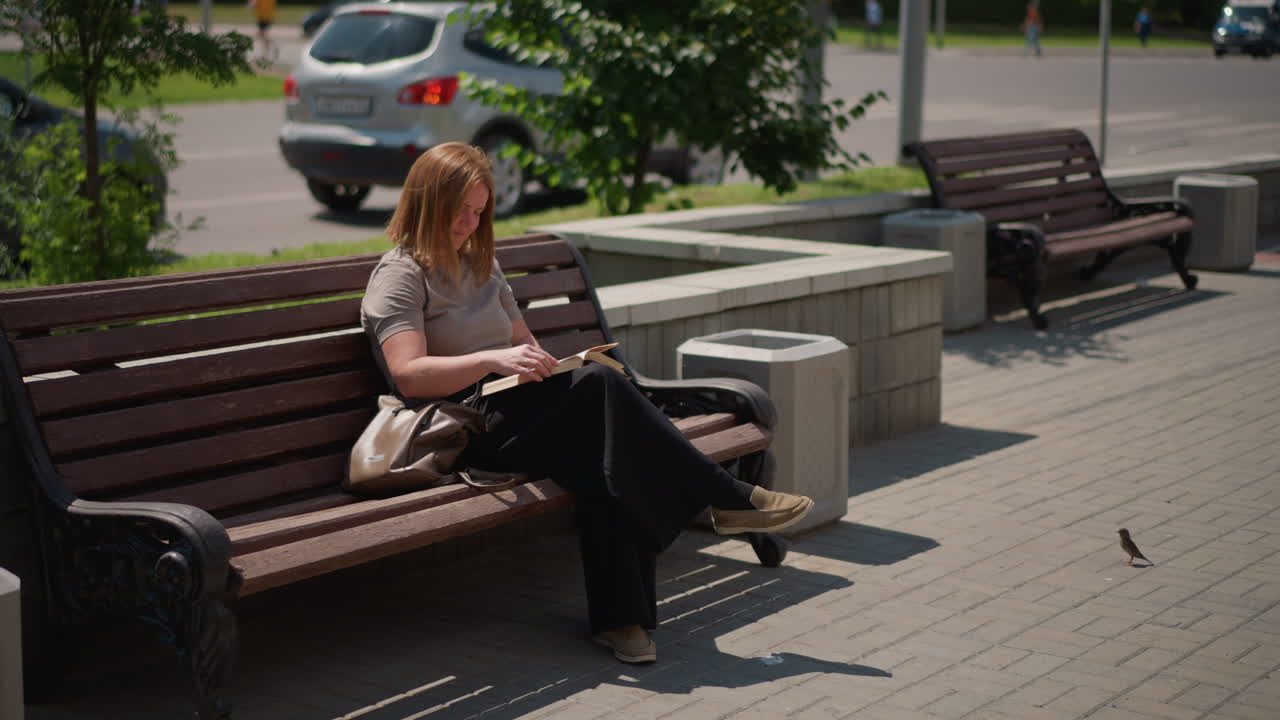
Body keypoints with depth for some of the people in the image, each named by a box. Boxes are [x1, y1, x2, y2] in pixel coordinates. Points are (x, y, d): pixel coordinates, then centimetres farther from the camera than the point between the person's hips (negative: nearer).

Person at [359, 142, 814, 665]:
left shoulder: (480, 265, 25)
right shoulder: (399, 275, 0)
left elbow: (522, 340, 30)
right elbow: (408, 375, -13)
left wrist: (542, 361, 5)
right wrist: (492, 359, -25)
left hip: (516, 413, 7)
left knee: (601, 459, -29)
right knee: (600, 384, -29)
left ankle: (619, 617, -30)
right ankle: (729, 499, -22)